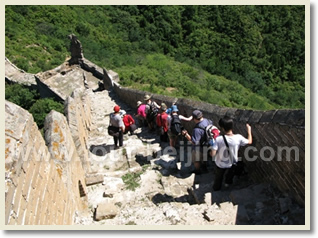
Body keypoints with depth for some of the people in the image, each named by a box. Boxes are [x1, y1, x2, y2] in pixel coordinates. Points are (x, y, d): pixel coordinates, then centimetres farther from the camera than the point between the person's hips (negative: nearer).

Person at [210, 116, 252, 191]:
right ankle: (228, 182, 61)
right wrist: (249, 130, 8)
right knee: (231, 173, 37)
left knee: (218, 176, 30)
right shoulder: (238, 138, -26)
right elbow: (249, 142, -6)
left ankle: (216, 187, 55)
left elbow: (212, 154, -31)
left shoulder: (219, 139, -33)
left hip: (220, 164, -1)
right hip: (232, 163, 1)